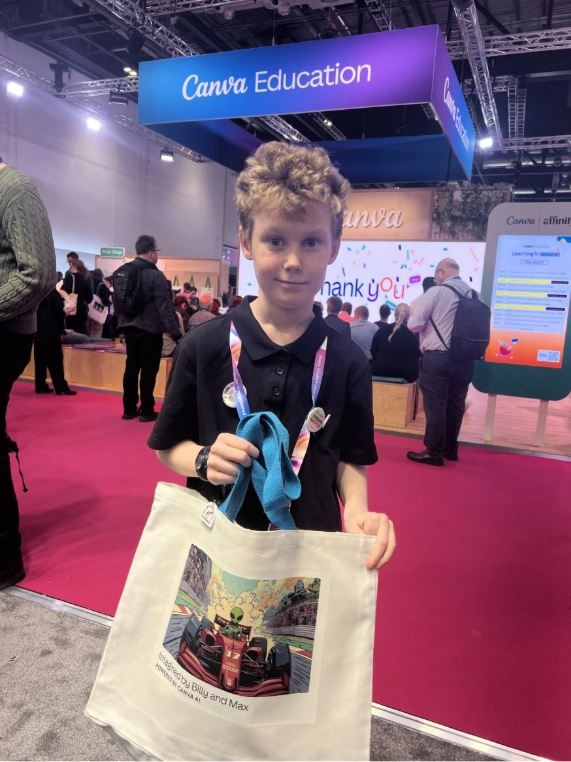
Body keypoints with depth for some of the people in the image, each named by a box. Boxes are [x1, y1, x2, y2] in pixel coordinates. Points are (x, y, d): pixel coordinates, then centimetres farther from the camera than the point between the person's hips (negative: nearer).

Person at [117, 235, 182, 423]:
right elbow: (165, 307, -19)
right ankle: (146, 411, 6)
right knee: (148, 370, 1)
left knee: (131, 367, 13)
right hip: (149, 329, -7)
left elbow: (117, 302, 15)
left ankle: (129, 409, 18)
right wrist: (176, 332, -16)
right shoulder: (155, 275, -15)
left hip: (129, 327, 7)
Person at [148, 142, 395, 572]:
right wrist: (205, 459, -21)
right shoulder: (205, 347, -11)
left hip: (313, 548, 1)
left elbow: (349, 459, 1)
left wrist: (357, 509, -18)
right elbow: (168, 447, -1)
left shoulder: (348, 363, -9)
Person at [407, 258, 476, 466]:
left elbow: (414, 324, -9)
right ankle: (450, 448, 26)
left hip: (437, 358, -6)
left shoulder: (435, 292, -10)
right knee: (455, 404, 14)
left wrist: (430, 323, 11)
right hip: (464, 359, 6)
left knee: (435, 405, 1)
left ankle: (434, 452, 6)